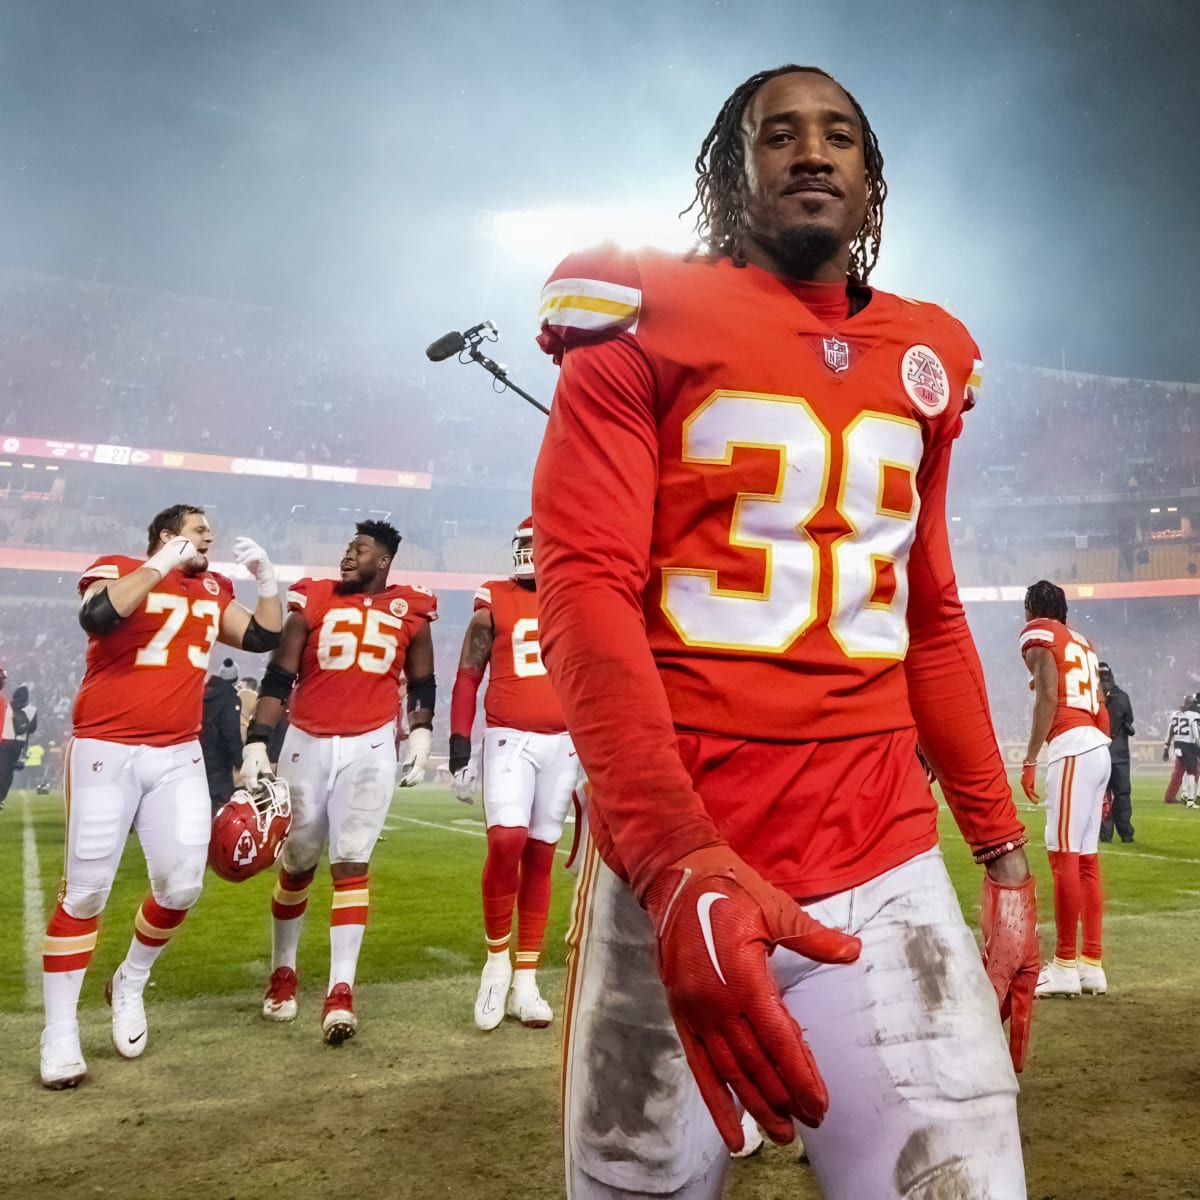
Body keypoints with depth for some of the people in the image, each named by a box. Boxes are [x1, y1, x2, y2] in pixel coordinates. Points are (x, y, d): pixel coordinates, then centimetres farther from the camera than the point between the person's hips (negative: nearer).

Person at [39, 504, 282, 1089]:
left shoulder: (212, 590, 14)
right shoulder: (116, 569, -4)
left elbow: (263, 639, 16)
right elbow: (97, 617, -26)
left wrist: (266, 578, 6)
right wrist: (160, 566, -18)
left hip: (179, 757, 5)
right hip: (106, 752, -5)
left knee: (181, 885, 0)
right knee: (86, 890, -1)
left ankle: (129, 985, 26)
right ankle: (59, 1029, 10)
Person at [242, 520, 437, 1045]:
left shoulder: (408, 612, 4)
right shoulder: (312, 602, 0)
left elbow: (422, 682, 15)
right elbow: (278, 678, -4)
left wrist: (421, 736, 7)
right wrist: (256, 743, -11)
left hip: (370, 748, -1)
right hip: (308, 744, 1)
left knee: (351, 864, -6)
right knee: (296, 864, 11)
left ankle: (341, 990, -4)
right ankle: (283, 972, 30)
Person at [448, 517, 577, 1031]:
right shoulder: (494, 604, 1)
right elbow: (467, 677, 2)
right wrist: (459, 747, -5)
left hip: (563, 744, 3)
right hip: (508, 739, -3)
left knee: (540, 856, 6)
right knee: (506, 842, -19)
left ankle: (525, 980, 15)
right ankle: (497, 960, 3)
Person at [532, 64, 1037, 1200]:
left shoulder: (922, 359, 14)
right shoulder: (645, 320, 0)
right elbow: (584, 585, -11)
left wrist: (1003, 852, 11)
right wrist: (674, 857, -25)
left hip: (887, 869, 4)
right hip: (672, 864, -3)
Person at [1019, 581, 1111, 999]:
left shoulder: (1038, 636, 1)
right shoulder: (1083, 643, 25)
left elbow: (1048, 699, -12)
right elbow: (1101, 711, 21)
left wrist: (1029, 760, -14)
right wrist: (1103, 779, 23)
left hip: (1072, 749, -9)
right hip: (1099, 749, 9)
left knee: (1063, 855, -8)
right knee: (1086, 858, 11)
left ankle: (1065, 965, -7)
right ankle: (1092, 964, 14)